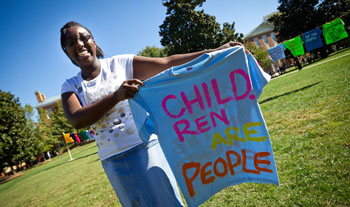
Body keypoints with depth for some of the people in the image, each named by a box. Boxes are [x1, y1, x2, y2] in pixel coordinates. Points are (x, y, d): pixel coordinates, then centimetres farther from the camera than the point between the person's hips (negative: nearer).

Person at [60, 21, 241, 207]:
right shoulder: (70, 86, 4)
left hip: (144, 146, -2)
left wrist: (215, 52, -16)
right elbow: (76, 120, -15)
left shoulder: (120, 63, -1)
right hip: (113, 162, 3)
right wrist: (116, 96, -29)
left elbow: (168, 63, -9)